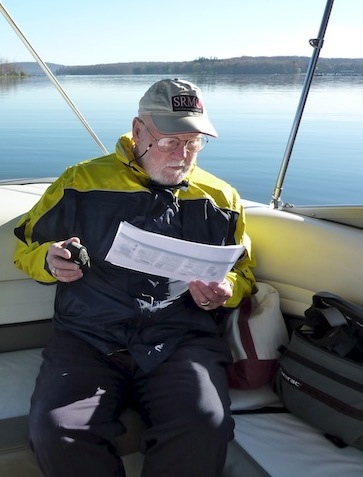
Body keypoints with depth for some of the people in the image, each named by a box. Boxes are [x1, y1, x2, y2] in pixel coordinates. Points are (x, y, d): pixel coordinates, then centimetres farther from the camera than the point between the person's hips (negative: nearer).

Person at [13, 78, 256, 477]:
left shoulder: (221, 197, 15)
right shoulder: (81, 182, 10)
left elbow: (242, 273, 23)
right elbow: (27, 246, 18)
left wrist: (225, 291, -1)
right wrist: (48, 261, -6)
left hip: (182, 341, 1)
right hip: (88, 338, 1)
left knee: (204, 428, -29)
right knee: (53, 430, -26)